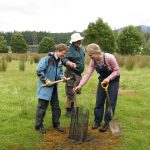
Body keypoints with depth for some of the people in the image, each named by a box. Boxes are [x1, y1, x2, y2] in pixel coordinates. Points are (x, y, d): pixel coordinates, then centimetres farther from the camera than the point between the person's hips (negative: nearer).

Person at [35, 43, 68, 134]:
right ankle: (39, 126, 17)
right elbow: (39, 71, -18)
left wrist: (61, 77, -5)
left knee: (56, 107, 14)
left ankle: (56, 124, 29)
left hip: (54, 87, 7)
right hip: (45, 87, -7)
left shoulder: (60, 61, 5)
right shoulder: (47, 59, -17)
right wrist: (46, 80, -19)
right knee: (42, 107, 3)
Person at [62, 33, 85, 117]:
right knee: (71, 94, -3)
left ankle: (72, 108, 37)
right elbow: (64, 59, -30)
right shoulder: (71, 49, -18)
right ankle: (68, 111, 11)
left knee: (76, 92, 20)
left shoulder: (80, 48, 9)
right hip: (72, 74, -9)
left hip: (79, 74, 9)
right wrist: (69, 63, -48)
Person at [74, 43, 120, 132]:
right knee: (99, 101, 7)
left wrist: (108, 78, -34)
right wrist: (80, 85, -27)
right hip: (102, 80, 5)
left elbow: (117, 71, -20)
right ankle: (97, 121, 21)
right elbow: (87, 74, -17)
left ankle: (107, 123, 10)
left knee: (110, 102, -2)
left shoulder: (109, 57, -27)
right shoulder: (93, 62, -12)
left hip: (113, 81, -5)